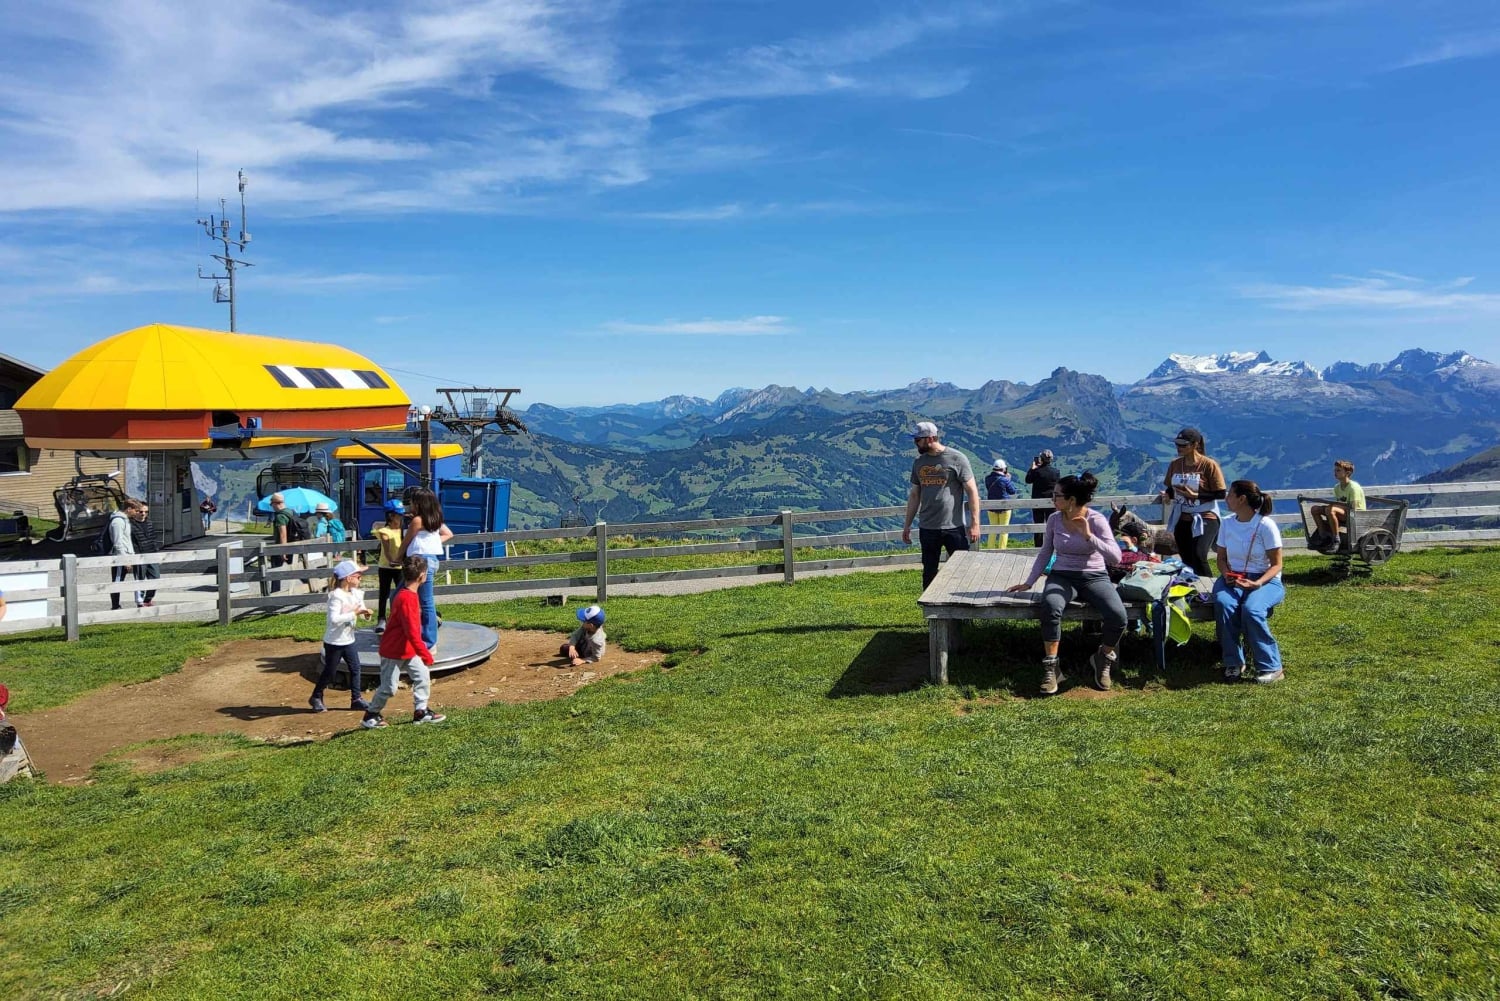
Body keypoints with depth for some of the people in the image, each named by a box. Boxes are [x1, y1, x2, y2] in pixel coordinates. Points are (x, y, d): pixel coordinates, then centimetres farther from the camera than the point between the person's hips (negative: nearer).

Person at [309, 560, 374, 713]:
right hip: (334, 641, -7)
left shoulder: (356, 594, 2)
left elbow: (360, 612, 9)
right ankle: (316, 697, 24)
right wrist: (354, 613, -32)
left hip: (348, 640, 7)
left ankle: (356, 698, 15)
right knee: (330, 671, 6)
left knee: (355, 668, 7)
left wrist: (365, 613, -14)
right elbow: (334, 618, -31)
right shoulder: (337, 596, -21)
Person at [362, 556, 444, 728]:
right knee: (388, 687, 3)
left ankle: (420, 711, 19)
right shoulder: (407, 599, -27)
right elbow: (412, 632, -29)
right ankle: (370, 716, 20)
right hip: (393, 651, -9)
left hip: (408, 650, 9)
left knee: (423, 676, 10)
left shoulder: (408, 594, 4)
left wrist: (422, 650, 20)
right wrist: (425, 654, -25)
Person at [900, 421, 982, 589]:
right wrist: (907, 525, 14)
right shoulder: (918, 462, 9)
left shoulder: (956, 458, -6)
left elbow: (972, 491, -6)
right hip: (927, 528, 5)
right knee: (929, 573, 11)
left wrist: (974, 523, -11)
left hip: (953, 527, -5)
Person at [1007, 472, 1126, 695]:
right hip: (1062, 576, 1)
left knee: (1118, 616, -29)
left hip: (1095, 577, -1)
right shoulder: (1054, 519, 0)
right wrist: (1028, 582, 7)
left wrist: (1088, 536, -28)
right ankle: (1051, 668, -19)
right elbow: (1045, 553, 11)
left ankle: (1103, 660, 4)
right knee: (1050, 608, -35)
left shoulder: (1096, 520, -10)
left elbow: (1115, 557, -18)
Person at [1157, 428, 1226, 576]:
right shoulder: (1175, 464, 4)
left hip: (1205, 519, -5)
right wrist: (1167, 495, -8)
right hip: (1182, 519, 6)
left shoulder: (1209, 465, -12)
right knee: (1187, 561, 11)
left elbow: (1220, 494, -11)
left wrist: (1195, 495, -21)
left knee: (1199, 556, -21)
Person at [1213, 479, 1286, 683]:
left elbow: (1276, 564, -8)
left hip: (1265, 580, -4)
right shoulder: (1227, 523, 4)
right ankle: (1233, 663, -18)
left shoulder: (1266, 525, -10)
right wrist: (1226, 574, -9)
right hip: (1233, 578, 4)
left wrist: (1257, 583, -25)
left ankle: (1270, 667, -18)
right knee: (1223, 603, -31)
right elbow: (1221, 557, 13)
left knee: (1252, 610, -35)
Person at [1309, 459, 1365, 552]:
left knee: (1330, 509, -36)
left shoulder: (1354, 487, -16)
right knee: (1315, 509, -3)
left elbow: (1353, 509, -20)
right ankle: (1323, 537, -2)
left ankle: (1335, 540, -26)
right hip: (1343, 516, 9)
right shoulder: (1337, 487, 10)